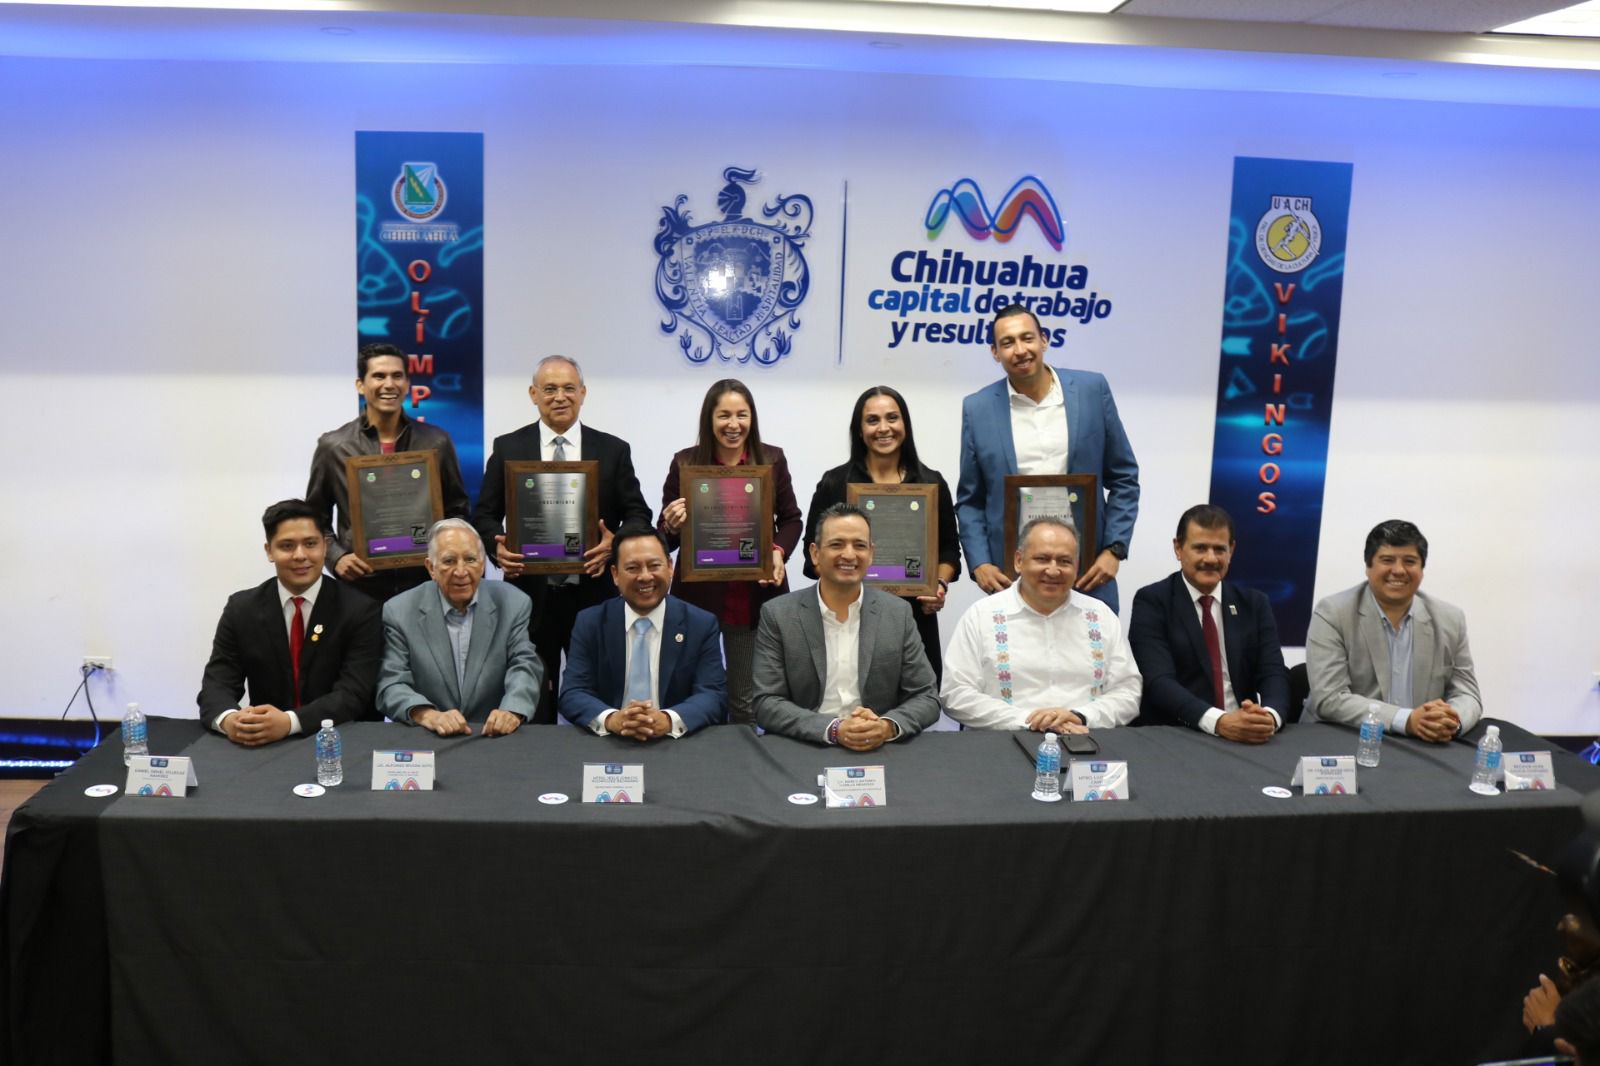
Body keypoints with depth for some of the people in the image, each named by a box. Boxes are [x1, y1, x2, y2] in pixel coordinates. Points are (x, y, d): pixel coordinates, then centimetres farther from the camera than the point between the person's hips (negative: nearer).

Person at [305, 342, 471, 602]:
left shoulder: (437, 442, 3)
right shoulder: (333, 446, 1)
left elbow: (457, 510, 11)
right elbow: (316, 519, 9)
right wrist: (336, 558, -7)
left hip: (424, 583, 1)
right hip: (360, 586, -1)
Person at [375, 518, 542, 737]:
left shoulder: (513, 604, 3)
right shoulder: (400, 612, 0)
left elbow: (524, 667, -4)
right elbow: (392, 685, -5)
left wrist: (513, 711, -25)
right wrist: (428, 716, -25)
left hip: (494, 738, 0)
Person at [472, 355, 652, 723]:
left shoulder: (613, 450, 5)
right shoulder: (507, 448, 6)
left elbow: (638, 515, 4)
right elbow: (484, 515, 6)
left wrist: (615, 542, -16)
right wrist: (497, 546, -15)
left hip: (593, 594, 0)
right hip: (530, 595, 0)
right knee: (531, 703, 8)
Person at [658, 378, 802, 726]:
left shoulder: (772, 459, 0)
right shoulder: (685, 463, -4)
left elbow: (791, 519, 8)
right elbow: (665, 538, 1)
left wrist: (778, 551, -11)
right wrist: (673, 527, -22)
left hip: (754, 597, 1)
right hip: (698, 596, 0)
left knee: (745, 699, 13)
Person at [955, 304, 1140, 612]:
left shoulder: (1091, 389, 1)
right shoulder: (978, 409, 1)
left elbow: (1124, 478, 6)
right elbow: (970, 500, 7)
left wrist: (1114, 549, -3)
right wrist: (979, 564, -6)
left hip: (1087, 573, 0)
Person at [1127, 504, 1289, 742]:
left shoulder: (1254, 604, 12)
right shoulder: (1152, 602, -1)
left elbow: (1274, 673, 2)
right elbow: (1159, 681, -13)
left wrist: (1269, 716, -20)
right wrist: (1219, 722, -28)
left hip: (1245, 735, 3)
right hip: (1173, 737, -3)